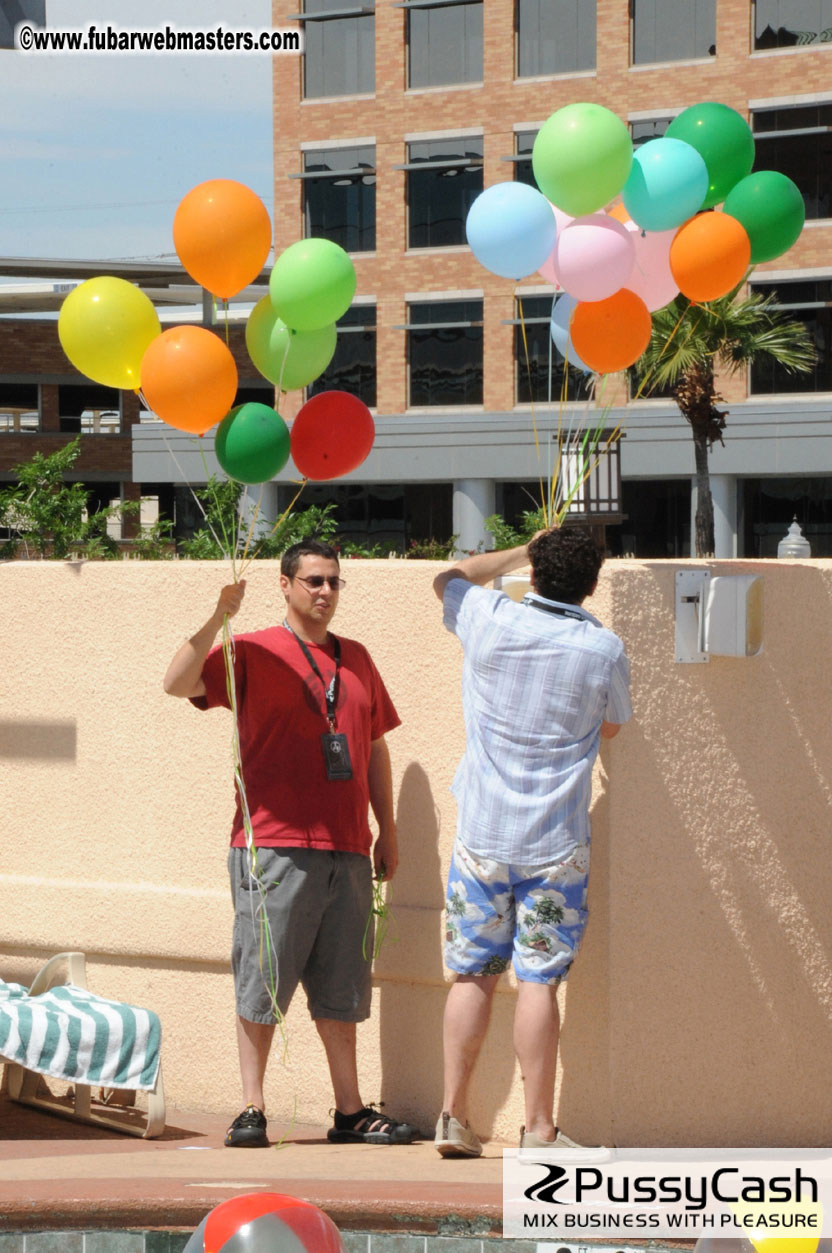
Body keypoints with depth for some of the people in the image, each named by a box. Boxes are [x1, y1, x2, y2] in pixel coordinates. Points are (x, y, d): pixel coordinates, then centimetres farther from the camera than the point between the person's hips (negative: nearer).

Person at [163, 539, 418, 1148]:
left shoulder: (356, 659, 17)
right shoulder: (253, 653, 0)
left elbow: (375, 748, 23)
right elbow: (179, 682, -15)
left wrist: (387, 831, 19)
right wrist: (219, 618, -26)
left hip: (347, 848, 5)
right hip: (275, 846, -5)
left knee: (341, 988, 9)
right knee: (262, 982, -3)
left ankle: (350, 1112, 13)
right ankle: (252, 1110, 2)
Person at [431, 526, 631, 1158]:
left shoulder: (490, 621, -4)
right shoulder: (605, 649, -7)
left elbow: (449, 578, 20)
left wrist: (523, 551, 26)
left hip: (481, 838, 2)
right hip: (556, 844, -2)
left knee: (473, 974, 8)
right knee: (539, 980, -2)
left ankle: (454, 1117, 10)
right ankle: (539, 1127, 0)